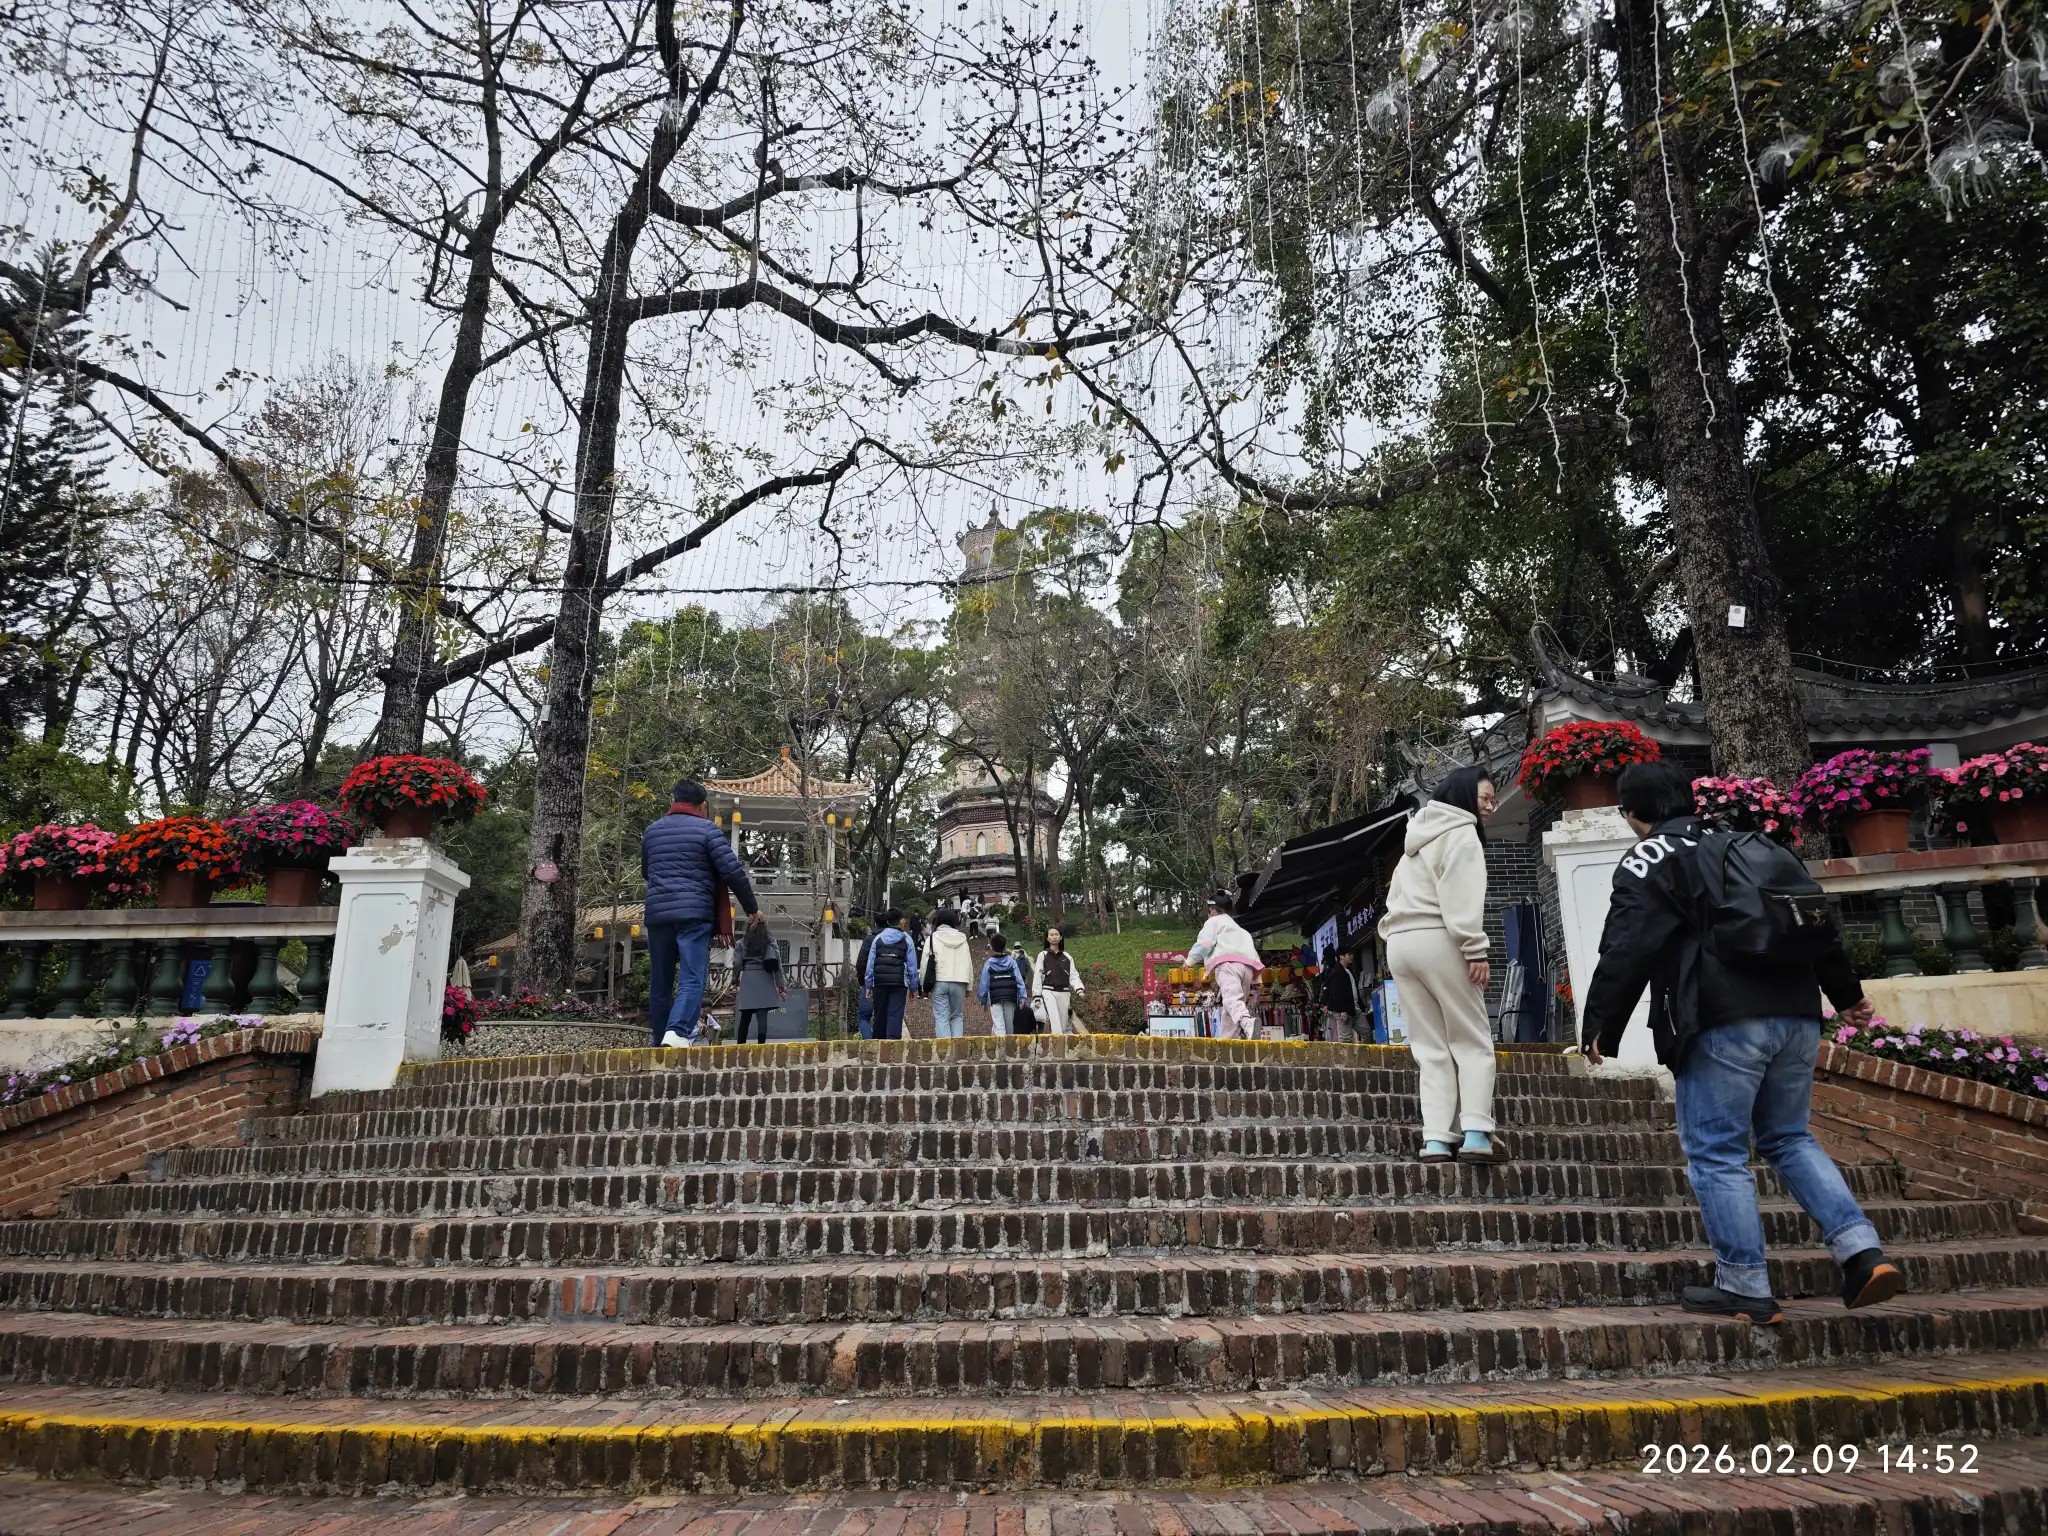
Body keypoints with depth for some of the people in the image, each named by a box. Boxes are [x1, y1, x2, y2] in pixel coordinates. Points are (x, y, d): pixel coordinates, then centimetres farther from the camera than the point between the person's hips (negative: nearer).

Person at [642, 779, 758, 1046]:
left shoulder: (651, 831, 15)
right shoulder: (706, 829, -1)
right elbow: (733, 871, -7)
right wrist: (752, 907, 3)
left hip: (657, 914, 5)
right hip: (694, 914, -5)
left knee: (660, 983, 12)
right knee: (692, 979, -9)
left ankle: (660, 1042, 15)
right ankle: (677, 1031, -29)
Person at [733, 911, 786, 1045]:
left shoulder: (742, 943, 7)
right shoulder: (770, 940, 7)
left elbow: (738, 965, 4)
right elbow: (777, 964, 4)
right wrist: (781, 987, 6)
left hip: (748, 980, 0)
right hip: (765, 980, 0)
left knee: (745, 1017, 6)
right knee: (762, 1017, -4)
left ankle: (740, 1046, 4)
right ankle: (761, 1045, -13)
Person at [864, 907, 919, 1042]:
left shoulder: (878, 939, 9)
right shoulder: (907, 940, 4)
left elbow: (870, 964, 7)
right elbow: (912, 965, 3)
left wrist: (869, 985, 11)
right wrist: (912, 987, 9)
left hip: (879, 982, 2)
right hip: (899, 983, -2)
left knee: (880, 1015, 11)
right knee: (895, 1015, -5)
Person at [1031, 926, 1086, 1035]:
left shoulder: (1067, 957, 15)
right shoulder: (1043, 955, 8)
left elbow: (1073, 975, 10)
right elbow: (1037, 977, 6)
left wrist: (1079, 990, -9)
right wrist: (1037, 996, -1)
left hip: (1064, 993, 3)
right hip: (1048, 991, -3)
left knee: (1063, 1024, 1)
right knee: (1054, 1019, -24)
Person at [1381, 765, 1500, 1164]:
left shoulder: (1418, 839, 27)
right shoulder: (1461, 833, -1)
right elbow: (1463, 899, -13)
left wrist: (1393, 934, 17)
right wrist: (1476, 950, -17)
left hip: (1400, 943, 7)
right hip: (1438, 940, -7)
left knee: (1431, 1047, 5)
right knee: (1473, 1040, -1)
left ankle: (1436, 1139, -4)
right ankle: (1476, 1134, -11)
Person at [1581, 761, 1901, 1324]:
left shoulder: (1646, 865, -3)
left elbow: (1625, 954, -11)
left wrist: (1600, 1029, -4)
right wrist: (1845, 993, 37)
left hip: (1722, 1025, -8)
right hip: (1796, 1015, 8)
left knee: (1717, 1153, 1)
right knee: (1790, 1138, 21)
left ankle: (1745, 1287, 6)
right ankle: (1863, 1251, 11)